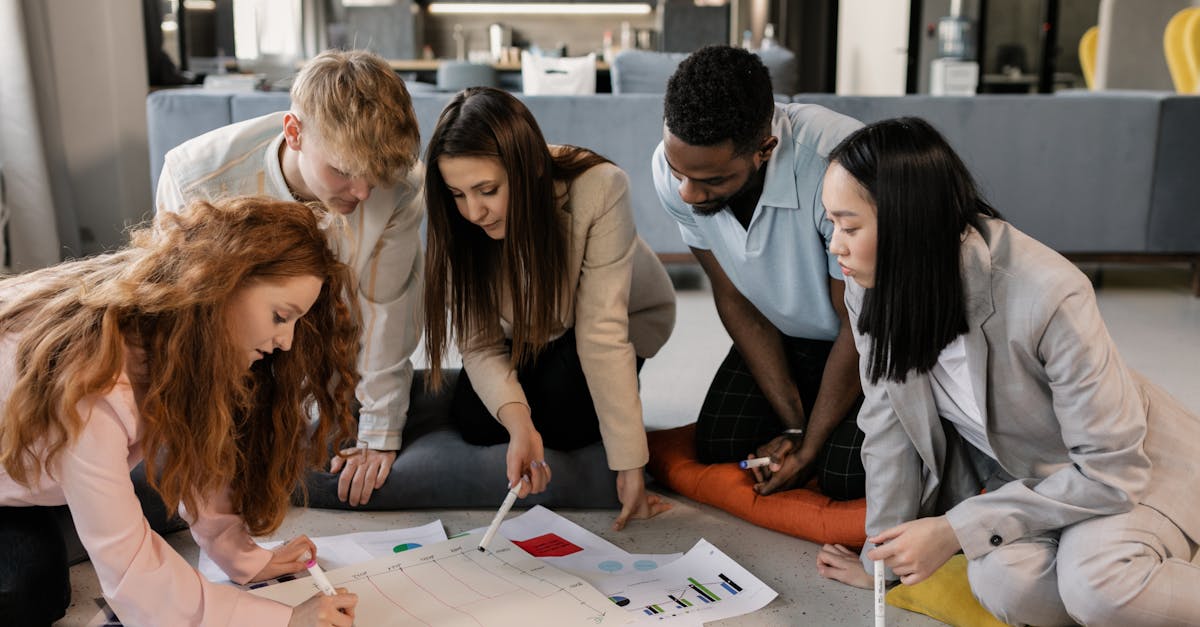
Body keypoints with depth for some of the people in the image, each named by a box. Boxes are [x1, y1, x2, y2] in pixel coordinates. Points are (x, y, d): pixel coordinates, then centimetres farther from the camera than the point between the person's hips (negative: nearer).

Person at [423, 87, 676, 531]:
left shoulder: (599, 188, -38)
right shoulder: (459, 220, -26)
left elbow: (601, 332, -36)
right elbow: (480, 344, -25)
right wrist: (517, 421, -44)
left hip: (627, 315, -3)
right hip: (530, 328, 3)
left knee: (563, 420, -25)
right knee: (475, 422, -16)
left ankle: (615, 392, 7)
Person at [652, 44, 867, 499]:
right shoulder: (673, 168, -21)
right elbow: (734, 300, -8)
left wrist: (809, 448, -14)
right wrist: (793, 426, -9)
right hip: (787, 333, 5)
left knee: (844, 476, -18)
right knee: (717, 449, -8)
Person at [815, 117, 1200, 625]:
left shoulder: (1047, 296, -33)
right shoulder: (874, 288, -17)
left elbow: (1110, 470, -24)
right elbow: (888, 422, -5)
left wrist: (955, 530, -26)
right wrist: (884, 558, 0)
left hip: (1121, 467, -4)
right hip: (1008, 466, 4)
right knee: (1003, 581, -26)